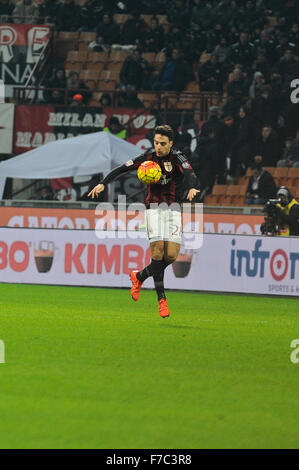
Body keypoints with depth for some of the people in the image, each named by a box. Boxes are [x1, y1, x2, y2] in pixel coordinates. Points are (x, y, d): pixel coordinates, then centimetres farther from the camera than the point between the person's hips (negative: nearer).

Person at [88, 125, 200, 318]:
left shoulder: (177, 158, -9)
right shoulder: (149, 157, 0)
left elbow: (189, 173, -28)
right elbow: (123, 169, 5)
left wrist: (192, 188, -49)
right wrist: (103, 183, -7)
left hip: (173, 208, 0)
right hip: (154, 206, 0)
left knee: (171, 255, -7)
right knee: (158, 251, -14)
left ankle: (140, 276, 20)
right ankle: (161, 298, -8)